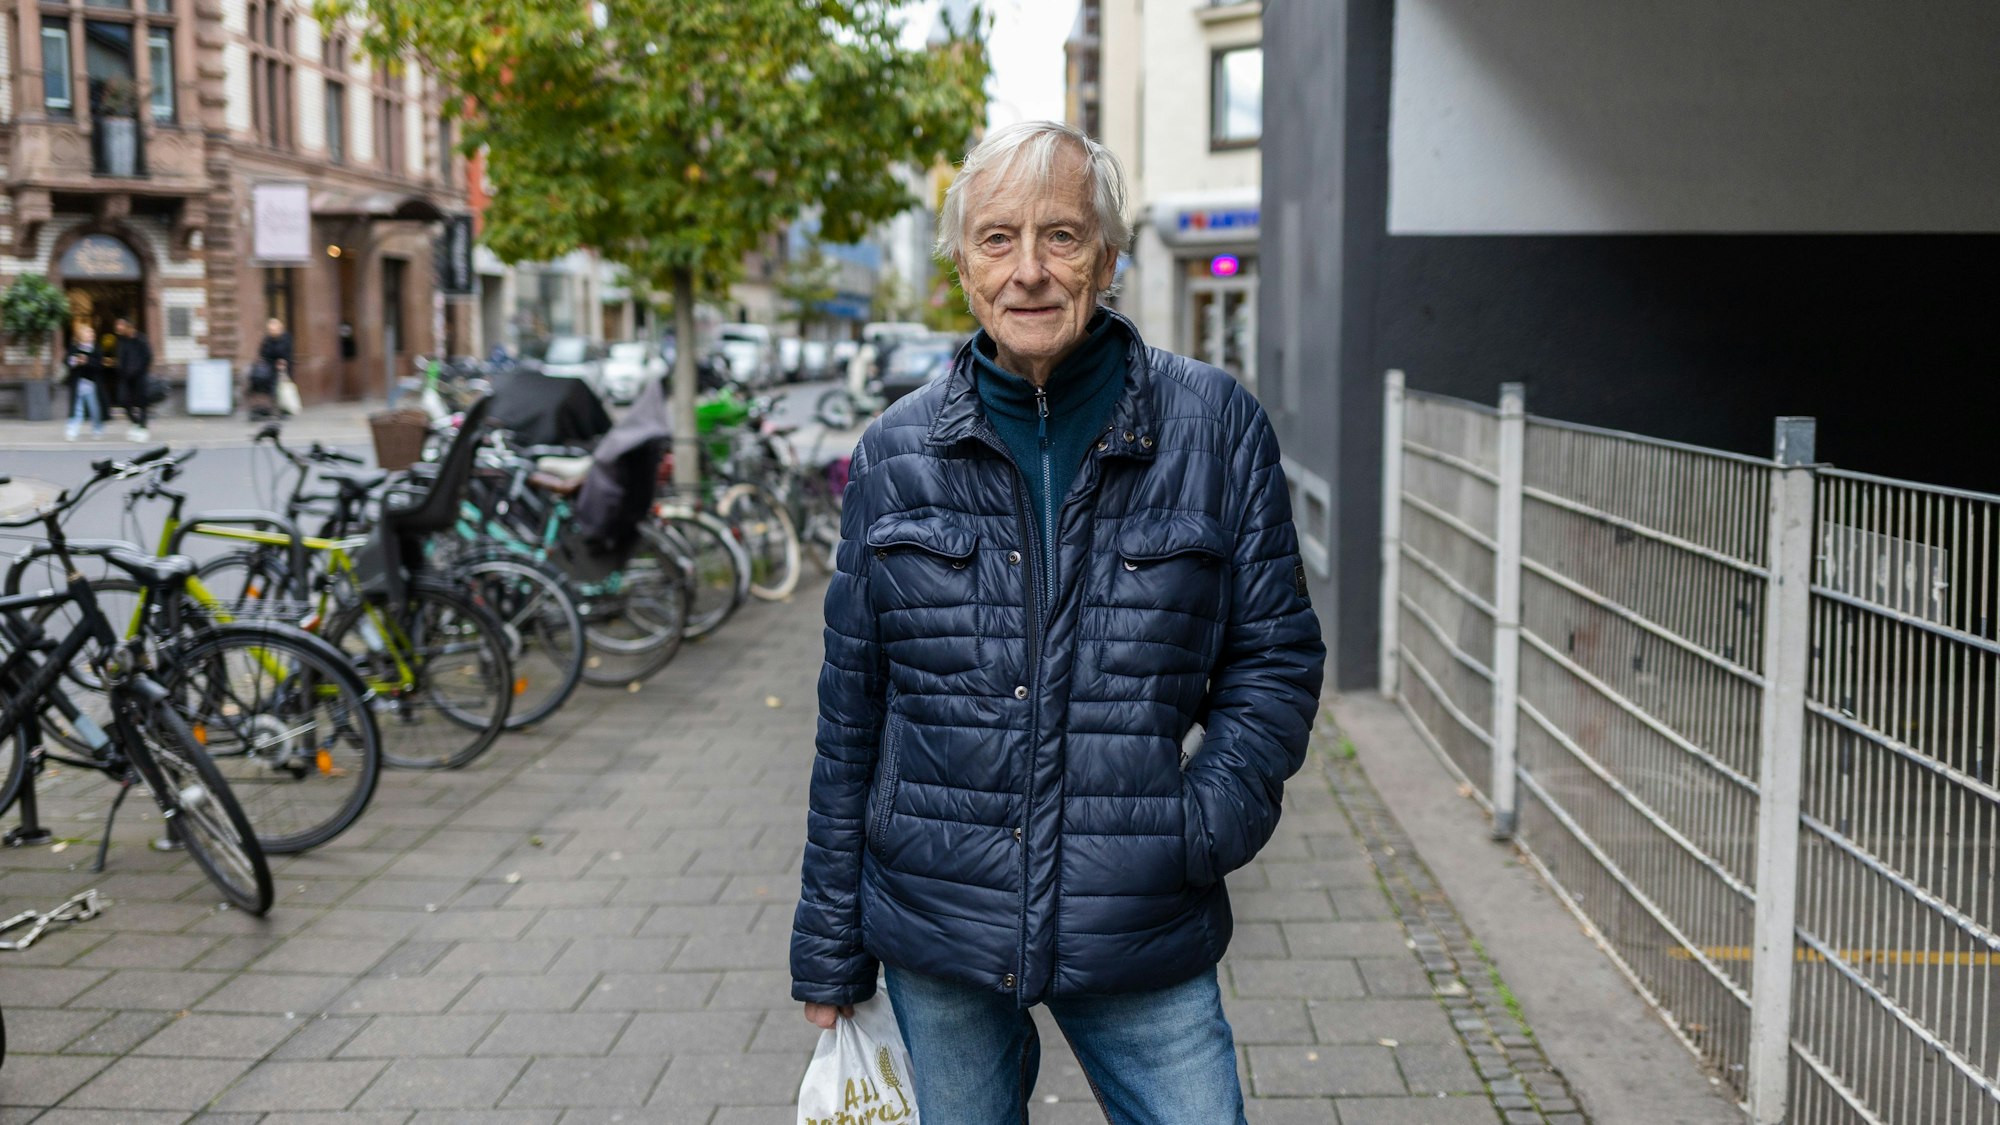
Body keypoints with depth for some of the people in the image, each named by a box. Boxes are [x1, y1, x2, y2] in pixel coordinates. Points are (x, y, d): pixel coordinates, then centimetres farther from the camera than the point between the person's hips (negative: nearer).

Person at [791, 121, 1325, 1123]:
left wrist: (1209, 822, -14)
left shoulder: (1214, 427, -2)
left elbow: (1276, 655, 3)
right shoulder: (896, 454, 2)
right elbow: (851, 712, 6)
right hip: (936, 933, 2)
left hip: (1141, 933, -1)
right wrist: (829, 950, 8)